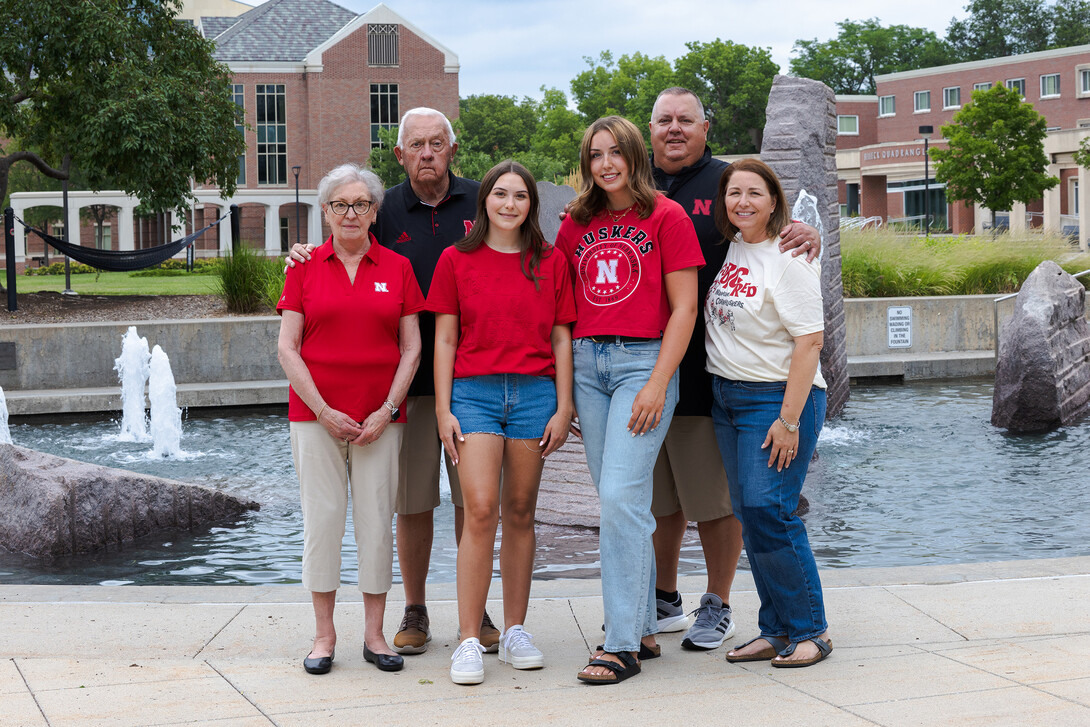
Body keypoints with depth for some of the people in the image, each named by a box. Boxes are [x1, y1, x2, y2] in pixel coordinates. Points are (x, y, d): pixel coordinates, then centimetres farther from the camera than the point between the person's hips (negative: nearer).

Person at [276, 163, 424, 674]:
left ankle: (374, 634, 11)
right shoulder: (305, 268, 4)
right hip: (316, 414, -1)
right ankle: (324, 633, 10)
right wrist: (324, 411, -7)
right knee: (322, 517, 0)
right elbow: (287, 348, 1)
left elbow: (411, 348, 5)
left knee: (377, 519, 2)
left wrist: (387, 410, -6)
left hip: (380, 417, 1)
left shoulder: (397, 268, 6)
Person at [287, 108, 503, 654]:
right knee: (412, 501, 5)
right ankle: (414, 613, 18)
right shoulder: (385, 211, 5)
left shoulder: (479, 203, 5)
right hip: (407, 378, 0)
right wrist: (307, 260, -8)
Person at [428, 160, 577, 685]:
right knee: (480, 510, -11)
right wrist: (443, 410, 0)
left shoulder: (551, 263, 9)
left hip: (535, 392, 2)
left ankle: (514, 630, 15)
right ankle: (469, 640, -8)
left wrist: (563, 408, 4)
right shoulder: (456, 261, 6)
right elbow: (445, 339, 5)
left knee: (520, 512, 6)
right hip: (474, 390, -2)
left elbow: (561, 339, 10)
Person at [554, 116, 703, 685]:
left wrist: (658, 383, -13)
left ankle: (622, 644, -9)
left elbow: (684, 307, -5)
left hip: (643, 361, -5)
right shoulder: (576, 224, 13)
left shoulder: (666, 217, -1)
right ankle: (644, 627, 18)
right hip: (587, 364, 5)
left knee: (620, 496, -13)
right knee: (618, 502, 8)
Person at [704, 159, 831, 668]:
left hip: (778, 397, -7)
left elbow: (809, 342, -17)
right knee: (750, 516, 6)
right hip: (726, 397, 8)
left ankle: (809, 630, -1)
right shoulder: (730, 250, 10)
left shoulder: (788, 261, -12)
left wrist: (789, 420, -21)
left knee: (769, 513, -13)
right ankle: (776, 631, 12)